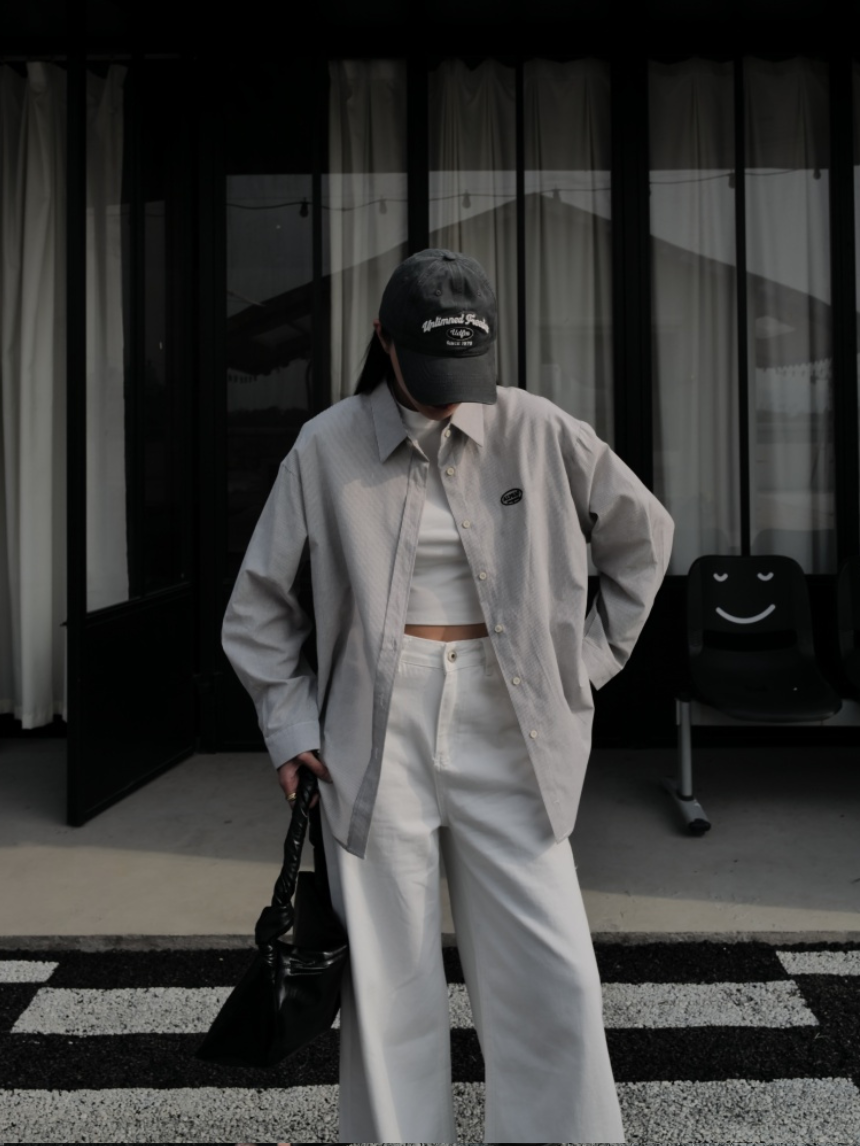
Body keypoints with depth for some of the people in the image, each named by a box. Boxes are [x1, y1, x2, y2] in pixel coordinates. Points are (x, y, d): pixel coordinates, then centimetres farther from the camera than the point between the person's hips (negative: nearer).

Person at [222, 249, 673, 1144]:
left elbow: (643, 532, 13)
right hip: (377, 732, -1)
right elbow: (259, 603, 7)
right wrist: (289, 723, 2)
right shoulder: (328, 446, -1)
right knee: (388, 982, 6)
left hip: (505, 730, 1)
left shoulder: (535, 432, 0)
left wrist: (593, 654, 9)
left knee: (553, 976, 3)